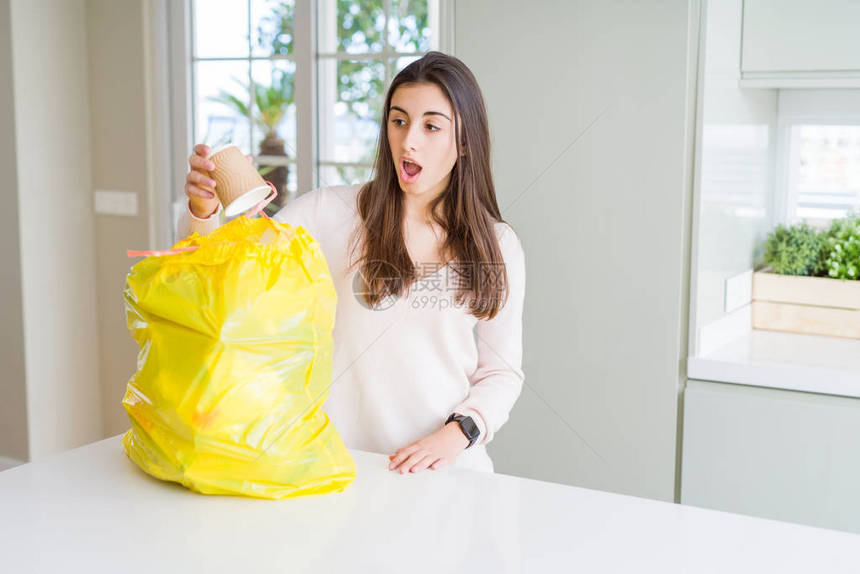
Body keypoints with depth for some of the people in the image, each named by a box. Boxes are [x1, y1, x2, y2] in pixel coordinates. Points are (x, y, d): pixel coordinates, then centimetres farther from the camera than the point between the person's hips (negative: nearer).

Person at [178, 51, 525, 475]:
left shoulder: (498, 246, 7)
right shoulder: (331, 213, 3)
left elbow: (502, 371, 9)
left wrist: (457, 434, -8)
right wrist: (203, 210, -19)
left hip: (447, 468, 1)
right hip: (336, 461, 0)